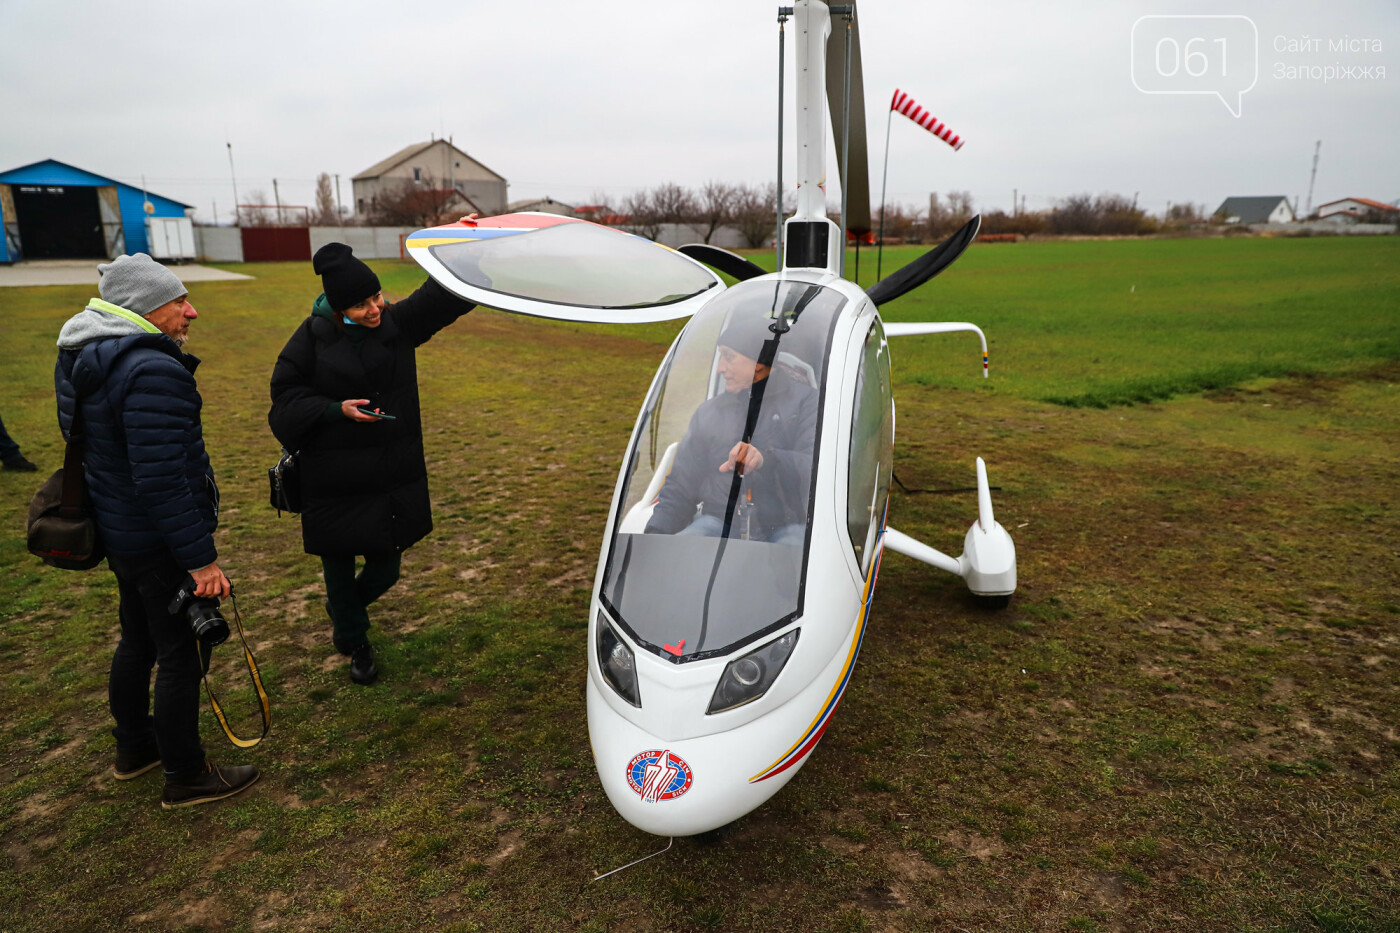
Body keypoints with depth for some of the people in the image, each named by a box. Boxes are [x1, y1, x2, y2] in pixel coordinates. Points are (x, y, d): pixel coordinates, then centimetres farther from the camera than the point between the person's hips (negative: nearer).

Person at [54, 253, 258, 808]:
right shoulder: (152, 371, -26)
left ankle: (134, 746, 44)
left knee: (138, 639, 25)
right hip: (160, 541, -10)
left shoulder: (80, 359, 8)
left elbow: (83, 442, 18)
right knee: (182, 656, 4)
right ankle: (185, 777, 19)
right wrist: (200, 558, -24)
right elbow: (162, 480, -29)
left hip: (117, 529, 10)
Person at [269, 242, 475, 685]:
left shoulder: (398, 323, -2)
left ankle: (344, 608, 49)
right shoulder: (313, 338, -8)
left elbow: (447, 292, -7)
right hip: (335, 483, -2)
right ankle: (356, 645, 39)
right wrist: (337, 409, -21)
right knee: (339, 569, 12)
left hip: (394, 478, 2)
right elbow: (285, 401, -5)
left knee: (385, 570, 13)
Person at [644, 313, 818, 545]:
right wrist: (654, 535, 1)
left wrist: (767, 459, -29)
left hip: (783, 527, -2)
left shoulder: (804, 400, 7)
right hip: (719, 523, 3)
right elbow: (680, 486, 18)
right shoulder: (709, 411, 20)